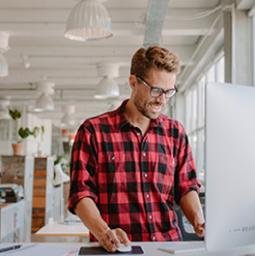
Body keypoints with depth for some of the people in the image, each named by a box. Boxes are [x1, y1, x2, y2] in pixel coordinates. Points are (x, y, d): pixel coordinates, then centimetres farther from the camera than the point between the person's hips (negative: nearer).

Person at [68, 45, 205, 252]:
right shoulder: (93, 131, 1)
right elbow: (81, 194, -3)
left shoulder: (175, 132, 14)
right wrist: (103, 232, -20)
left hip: (168, 244, 3)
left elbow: (186, 187, 14)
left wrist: (198, 220, -6)